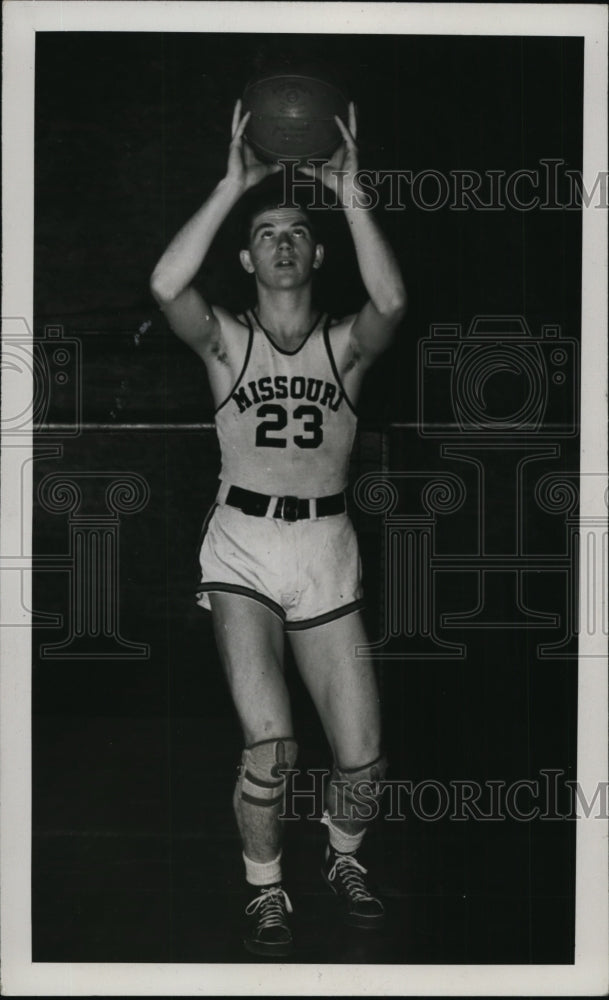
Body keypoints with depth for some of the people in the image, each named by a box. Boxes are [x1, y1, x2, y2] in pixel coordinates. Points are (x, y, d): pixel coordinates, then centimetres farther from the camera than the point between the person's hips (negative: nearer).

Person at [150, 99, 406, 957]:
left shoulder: (346, 344, 6)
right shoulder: (226, 340, 4)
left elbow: (391, 301, -18)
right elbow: (167, 285, -18)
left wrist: (350, 194, -19)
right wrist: (233, 186, -16)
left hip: (327, 548, 2)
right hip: (242, 545, -2)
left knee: (363, 757, 0)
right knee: (270, 748, -18)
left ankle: (343, 856, 33)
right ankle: (266, 890, 8)